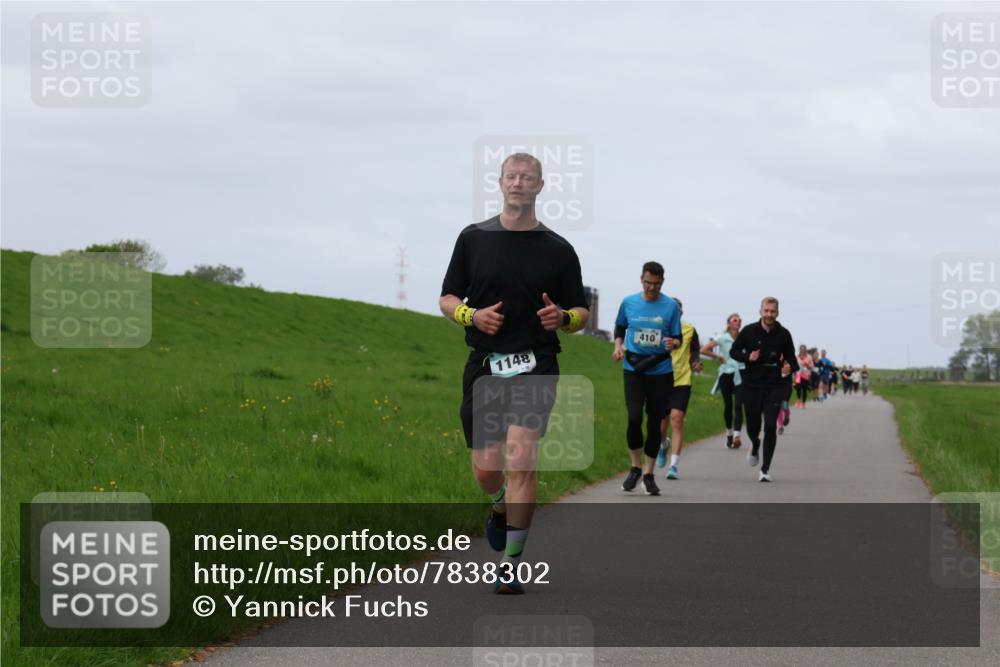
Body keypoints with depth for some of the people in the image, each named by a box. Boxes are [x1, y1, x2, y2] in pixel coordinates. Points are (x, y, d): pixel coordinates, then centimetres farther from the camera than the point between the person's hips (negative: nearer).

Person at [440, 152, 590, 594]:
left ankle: (510, 565, -11)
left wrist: (562, 318, -12)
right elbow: (448, 299, 11)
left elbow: (581, 313, 11)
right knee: (486, 468, 3)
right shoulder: (473, 239, 7)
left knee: (520, 460, -17)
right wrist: (473, 315, -10)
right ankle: (500, 509, 41)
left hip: (535, 366, -2)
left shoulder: (558, 250, 5)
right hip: (483, 365, 2)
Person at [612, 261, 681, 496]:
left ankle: (648, 474, 15)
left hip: (661, 372, 0)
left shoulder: (671, 306, -1)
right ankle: (635, 467, 6)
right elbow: (619, 327, 20)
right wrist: (618, 345, 2)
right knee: (634, 418, -15)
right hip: (633, 370, 0)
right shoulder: (628, 302, 3)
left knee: (655, 423, 3)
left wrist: (673, 343, -20)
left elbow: (678, 338, 3)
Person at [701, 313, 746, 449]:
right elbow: (703, 350, -8)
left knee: (738, 405, -13)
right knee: (728, 405, 9)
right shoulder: (722, 338, -2)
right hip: (726, 374, 0)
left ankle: (736, 436, -22)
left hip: (740, 375, 0)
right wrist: (718, 357, -4)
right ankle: (729, 433, 27)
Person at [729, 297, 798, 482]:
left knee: (771, 426, -12)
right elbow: (734, 351, 7)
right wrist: (748, 358, -13)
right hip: (752, 385, 1)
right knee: (753, 427, 8)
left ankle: (765, 469, -5)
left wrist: (790, 367, -10)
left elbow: (791, 356, 13)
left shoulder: (783, 334, 1)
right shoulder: (749, 331, -2)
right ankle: (755, 446, 45)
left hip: (774, 386, -1)